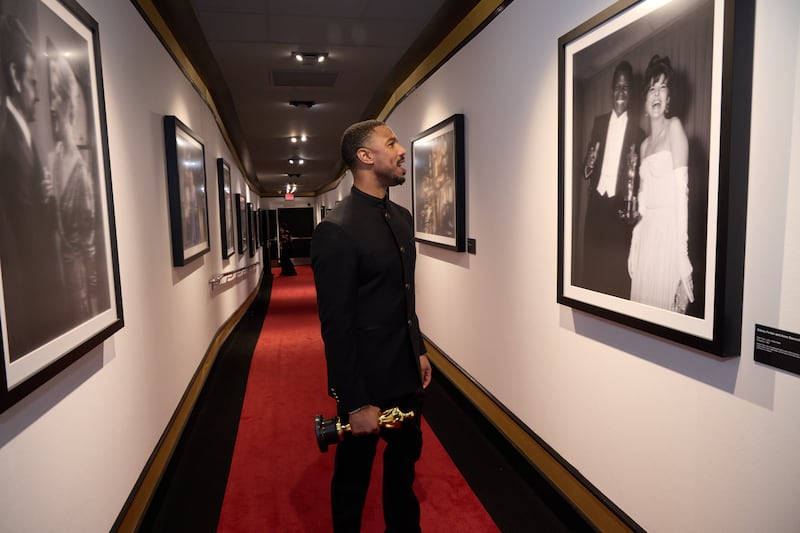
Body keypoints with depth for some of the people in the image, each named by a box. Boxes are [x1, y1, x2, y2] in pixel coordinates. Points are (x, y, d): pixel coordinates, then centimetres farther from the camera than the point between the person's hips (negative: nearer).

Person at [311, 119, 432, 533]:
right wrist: (355, 403, -18)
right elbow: (336, 326, -21)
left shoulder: (401, 217, 5)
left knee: (405, 463, 24)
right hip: (366, 381, -7)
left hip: (407, 375, 8)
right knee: (354, 474, 16)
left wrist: (419, 351, 13)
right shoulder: (336, 230, -21)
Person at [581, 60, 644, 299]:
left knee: (617, 265, 1)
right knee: (592, 261, 8)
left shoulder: (637, 127, -1)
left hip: (619, 204, -4)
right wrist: (587, 168, -8)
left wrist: (631, 203, -20)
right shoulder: (599, 121, 13)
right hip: (596, 200, 4)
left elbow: (638, 170, -5)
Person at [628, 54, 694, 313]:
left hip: (669, 228, -7)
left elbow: (681, 188, -11)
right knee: (641, 295, 10)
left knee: (663, 298, -3)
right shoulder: (644, 144, 19)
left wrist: (682, 247, -17)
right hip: (646, 231, 7)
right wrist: (635, 244, 11)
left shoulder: (674, 126, -2)